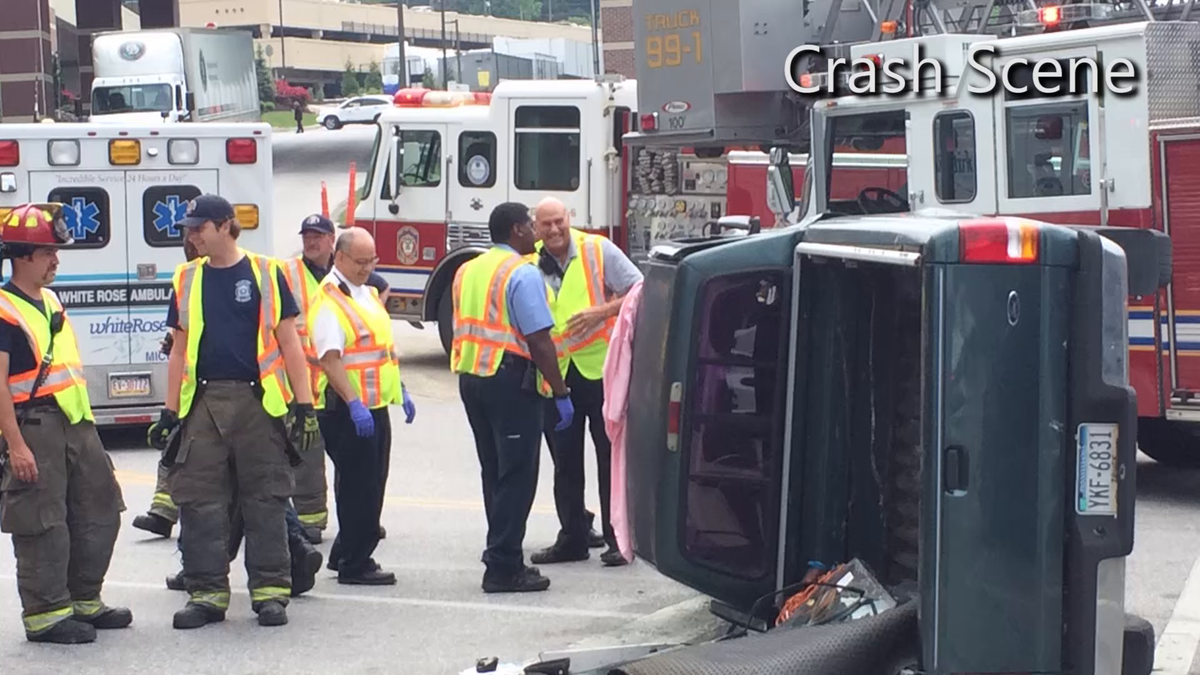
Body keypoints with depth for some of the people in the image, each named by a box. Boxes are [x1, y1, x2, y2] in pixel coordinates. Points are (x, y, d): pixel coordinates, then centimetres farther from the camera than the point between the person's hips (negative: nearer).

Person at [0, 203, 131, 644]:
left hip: (75, 422, 9)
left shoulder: (51, 301, 15)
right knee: (43, 524, -5)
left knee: (99, 510, 13)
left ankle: (83, 600, 25)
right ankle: (45, 614, 4)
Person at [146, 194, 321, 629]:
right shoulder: (186, 280, 12)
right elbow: (180, 350, 14)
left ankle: (271, 591, 6)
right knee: (199, 501, 1)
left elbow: (288, 343, 3)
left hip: (258, 401, -3)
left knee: (265, 501, -1)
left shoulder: (265, 273, 3)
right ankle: (207, 593, 8)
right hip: (203, 402, 3)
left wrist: (304, 405, -3)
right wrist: (170, 413, 9)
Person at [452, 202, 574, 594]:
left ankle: (504, 558, 22)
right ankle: (503, 568, -4)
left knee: (494, 473, 16)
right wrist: (560, 392, -15)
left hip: (471, 379, 9)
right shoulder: (522, 273, -14)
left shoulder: (467, 271, 13)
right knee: (516, 475, -3)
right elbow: (539, 340, -19)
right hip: (511, 380, -8)